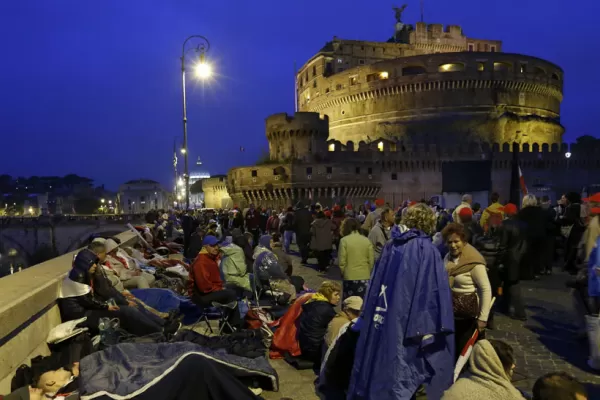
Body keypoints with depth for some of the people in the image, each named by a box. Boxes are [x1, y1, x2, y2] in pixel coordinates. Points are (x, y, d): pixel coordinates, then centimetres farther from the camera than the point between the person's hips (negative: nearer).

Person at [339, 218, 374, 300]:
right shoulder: (367, 240, 1)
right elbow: (371, 260, 2)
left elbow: (342, 261, -6)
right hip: (365, 276, 2)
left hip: (349, 276, -2)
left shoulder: (344, 240, -7)